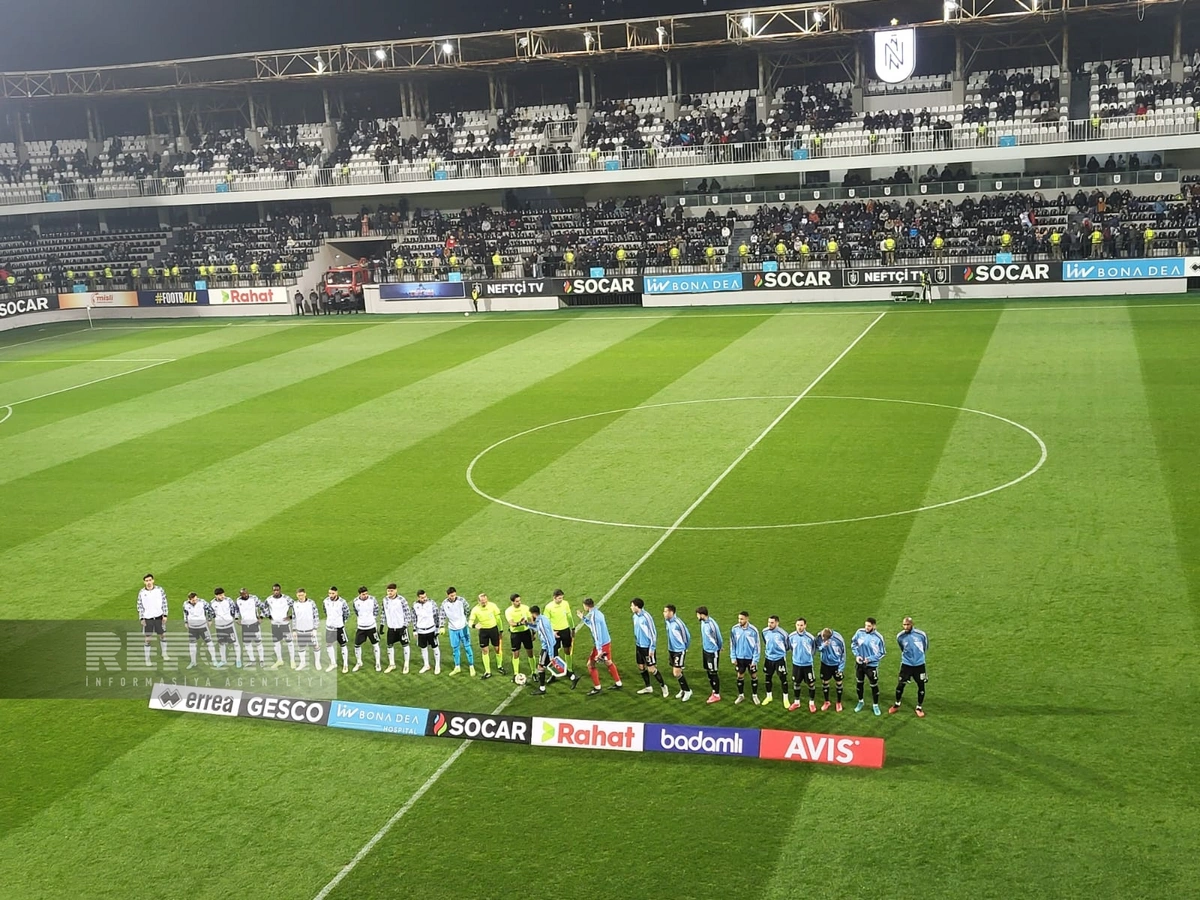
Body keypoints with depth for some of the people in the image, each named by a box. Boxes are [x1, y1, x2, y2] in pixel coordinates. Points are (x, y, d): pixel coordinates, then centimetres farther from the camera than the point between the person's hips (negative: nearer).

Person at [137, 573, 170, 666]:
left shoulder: (159, 590, -4)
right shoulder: (141, 592, -3)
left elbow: (164, 602, 1)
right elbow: (140, 606, 2)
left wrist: (165, 615, -4)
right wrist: (141, 618, -4)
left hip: (159, 617, 1)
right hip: (147, 618, -1)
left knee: (163, 635, 8)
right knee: (148, 638, 2)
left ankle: (164, 654, 27)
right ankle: (147, 659, 12)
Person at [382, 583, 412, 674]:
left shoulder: (401, 600, -17)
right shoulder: (385, 600, -1)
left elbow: (407, 613, -12)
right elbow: (384, 612, 12)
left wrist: (405, 626, -16)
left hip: (401, 627, -5)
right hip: (391, 627, 5)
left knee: (405, 645, 6)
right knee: (390, 645, 11)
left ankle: (406, 665, 19)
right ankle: (392, 665, 27)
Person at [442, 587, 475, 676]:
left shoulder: (461, 600, -14)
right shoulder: (444, 603, -9)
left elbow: (468, 610, -1)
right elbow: (443, 616, -1)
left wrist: (462, 619, 2)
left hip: (463, 627, -2)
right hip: (452, 629, 2)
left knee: (467, 647, 2)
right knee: (455, 648, 13)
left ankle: (472, 667, 11)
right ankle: (457, 667, 27)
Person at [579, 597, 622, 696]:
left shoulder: (593, 617, -22)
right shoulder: (598, 613, 7)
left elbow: (597, 634, -25)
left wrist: (599, 650, -25)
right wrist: (583, 618, 24)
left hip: (601, 644, -9)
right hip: (607, 642, 9)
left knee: (590, 664, 3)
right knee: (608, 662, 23)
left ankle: (597, 688, 9)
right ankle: (618, 684, 31)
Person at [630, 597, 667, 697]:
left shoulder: (646, 617, -22)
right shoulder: (635, 616, 2)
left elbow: (653, 633, -18)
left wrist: (652, 648, -17)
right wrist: (636, 642, 19)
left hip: (647, 647, -8)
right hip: (639, 646, 8)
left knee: (651, 669, -4)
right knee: (641, 667, 15)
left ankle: (663, 686, 12)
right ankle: (648, 687, 29)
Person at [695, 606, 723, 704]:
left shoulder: (711, 625, -27)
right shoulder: (703, 622, -1)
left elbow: (719, 639, -17)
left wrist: (717, 649, -2)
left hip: (713, 652, -8)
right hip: (705, 650, 8)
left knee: (713, 673, 2)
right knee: (708, 672, 16)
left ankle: (717, 695, 14)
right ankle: (714, 691, 30)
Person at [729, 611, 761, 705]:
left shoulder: (753, 630, -16)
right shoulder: (734, 629, -10)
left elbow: (757, 645, -9)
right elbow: (732, 644, 0)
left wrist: (755, 660, -11)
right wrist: (733, 657, -1)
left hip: (751, 658, -2)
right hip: (739, 657, 2)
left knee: (754, 676, 10)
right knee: (740, 676, 12)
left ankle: (754, 695, 27)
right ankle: (741, 695, 27)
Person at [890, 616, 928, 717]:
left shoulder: (921, 634, -16)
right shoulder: (900, 636, -11)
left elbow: (925, 647, 5)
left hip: (919, 664, 0)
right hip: (906, 664, 1)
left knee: (921, 686, 6)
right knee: (900, 685, 3)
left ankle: (919, 707, 25)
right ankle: (897, 705, 26)